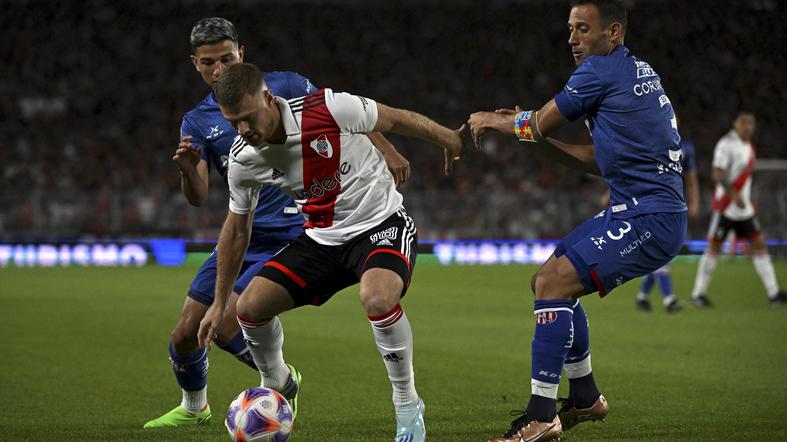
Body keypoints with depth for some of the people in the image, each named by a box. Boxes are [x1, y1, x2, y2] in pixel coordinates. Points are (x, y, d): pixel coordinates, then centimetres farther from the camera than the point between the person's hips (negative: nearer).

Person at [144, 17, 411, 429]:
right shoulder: (197, 122, 5)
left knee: (225, 328, -16)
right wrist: (187, 170, -26)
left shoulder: (284, 87, -4)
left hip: (288, 236, -5)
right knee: (185, 334, 1)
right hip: (240, 235, 5)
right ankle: (194, 407, 31)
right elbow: (198, 197, -5)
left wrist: (386, 151, -3)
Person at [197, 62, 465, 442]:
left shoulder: (328, 109, -26)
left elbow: (394, 119, -8)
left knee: (377, 299, -34)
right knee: (251, 306, -7)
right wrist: (219, 304, 11)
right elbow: (236, 229, 7)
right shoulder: (242, 160, -9)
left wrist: (450, 140, 7)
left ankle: (408, 405, -12)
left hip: (381, 223, -5)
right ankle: (275, 387, 25)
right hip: (322, 238, 5)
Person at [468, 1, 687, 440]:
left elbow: (540, 123, 1)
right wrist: (532, 136, 14)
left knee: (552, 284, -18)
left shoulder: (603, 70, -10)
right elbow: (599, 160, 22)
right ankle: (585, 398, 26)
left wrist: (492, 121, 20)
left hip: (650, 219, -10)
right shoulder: (637, 70, 19)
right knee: (552, 281, 16)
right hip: (638, 210, 10)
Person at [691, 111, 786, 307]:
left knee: (759, 244, 3)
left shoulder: (748, 146, 13)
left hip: (744, 208, 8)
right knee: (714, 247, -3)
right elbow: (717, 174, -22)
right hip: (725, 207, -8)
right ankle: (698, 294, 5)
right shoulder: (726, 144, -13)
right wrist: (734, 194, -29)